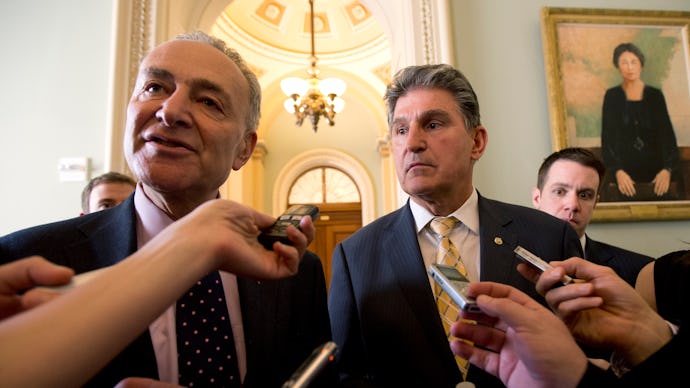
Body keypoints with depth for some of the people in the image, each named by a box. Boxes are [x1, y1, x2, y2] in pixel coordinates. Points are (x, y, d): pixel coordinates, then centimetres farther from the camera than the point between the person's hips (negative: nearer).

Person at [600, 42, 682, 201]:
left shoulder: (655, 95, 6)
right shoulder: (612, 96, 2)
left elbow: (667, 133, 0)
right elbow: (607, 137, -3)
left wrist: (668, 168, -15)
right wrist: (617, 171, -17)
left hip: (656, 168, 1)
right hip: (625, 171, -1)